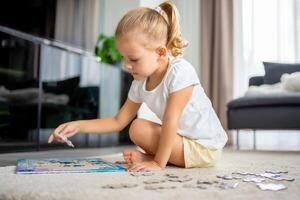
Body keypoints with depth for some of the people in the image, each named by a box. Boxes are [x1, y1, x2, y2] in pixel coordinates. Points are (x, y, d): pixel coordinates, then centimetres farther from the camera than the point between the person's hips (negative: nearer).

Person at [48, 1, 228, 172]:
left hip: (206, 148, -8)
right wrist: (78, 126, -6)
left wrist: (158, 163, -26)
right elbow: (118, 121, 3)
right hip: (183, 138, 8)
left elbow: (170, 121, -27)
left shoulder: (180, 72, -25)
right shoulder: (139, 84, -3)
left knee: (139, 128, -19)